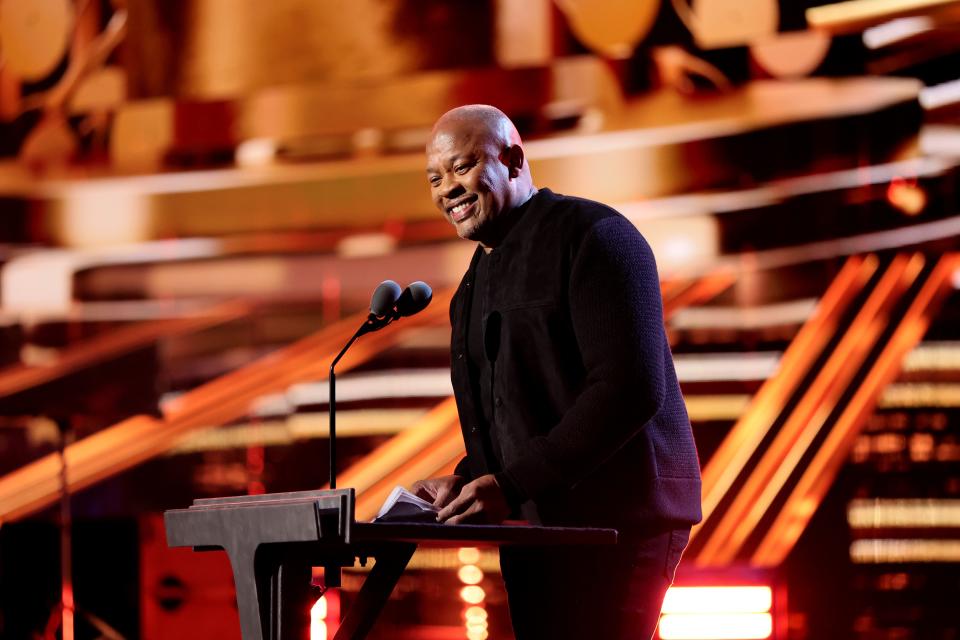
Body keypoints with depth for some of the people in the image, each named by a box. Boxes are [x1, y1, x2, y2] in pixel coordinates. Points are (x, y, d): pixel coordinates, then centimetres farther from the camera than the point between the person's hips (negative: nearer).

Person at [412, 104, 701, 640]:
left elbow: (630, 389, -20)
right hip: (535, 527, 9)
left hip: (617, 521, -8)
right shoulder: (481, 276, 20)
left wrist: (513, 485, -22)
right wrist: (467, 481, 6)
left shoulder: (592, 235, -9)